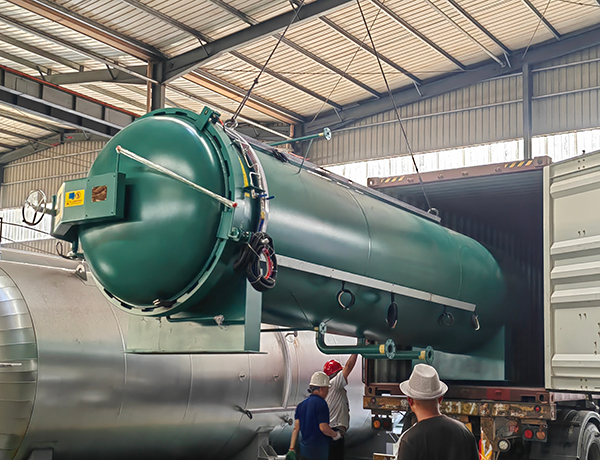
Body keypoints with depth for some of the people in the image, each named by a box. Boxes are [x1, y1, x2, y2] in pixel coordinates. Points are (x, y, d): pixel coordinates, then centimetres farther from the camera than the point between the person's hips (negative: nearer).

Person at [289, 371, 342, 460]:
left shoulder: (301, 405, 9)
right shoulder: (321, 403, -13)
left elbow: (296, 428, 6)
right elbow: (323, 428, -19)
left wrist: (292, 448, 5)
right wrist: (336, 435, -1)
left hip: (304, 446, 7)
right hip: (318, 448, -7)